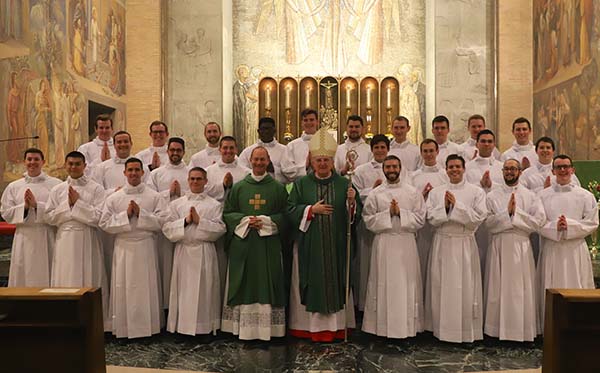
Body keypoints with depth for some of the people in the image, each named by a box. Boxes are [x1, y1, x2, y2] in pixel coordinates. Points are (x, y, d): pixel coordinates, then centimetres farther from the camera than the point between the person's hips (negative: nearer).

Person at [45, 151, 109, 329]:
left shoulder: (96, 189, -1)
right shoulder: (57, 190, 10)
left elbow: (98, 217, -9)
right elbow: (50, 217, 5)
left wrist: (77, 202, -9)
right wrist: (68, 204, -6)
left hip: (88, 240, -3)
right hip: (65, 240, 3)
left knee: (89, 281, 1)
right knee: (65, 282, 6)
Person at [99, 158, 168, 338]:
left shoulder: (154, 197, 3)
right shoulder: (114, 198, 8)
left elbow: (163, 221, -7)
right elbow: (105, 224, 0)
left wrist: (140, 213, -13)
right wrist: (126, 215, -10)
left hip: (146, 247, -1)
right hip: (123, 248, 1)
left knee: (146, 288, 2)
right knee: (123, 289, 3)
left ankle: (147, 328, 13)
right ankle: (123, 329, 13)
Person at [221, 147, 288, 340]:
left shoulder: (278, 188, 6)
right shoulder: (238, 187, 9)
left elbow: (285, 215, 2)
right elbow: (227, 213, 7)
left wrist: (265, 221, -12)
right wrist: (245, 220, -10)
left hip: (269, 245, -1)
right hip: (242, 244, 1)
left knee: (267, 285, 1)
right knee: (243, 285, 3)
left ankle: (268, 329, 9)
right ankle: (243, 328, 11)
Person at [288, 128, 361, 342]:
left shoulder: (344, 184, 6)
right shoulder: (301, 184, 5)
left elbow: (357, 214, 4)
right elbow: (290, 210, 0)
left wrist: (352, 201, -16)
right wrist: (311, 209, -12)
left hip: (336, 246, 1)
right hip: (309, 245, 0)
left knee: (335, 281, 4)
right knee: (312, 283, 3)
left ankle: (335, 326, 15)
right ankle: (311, 326, 14)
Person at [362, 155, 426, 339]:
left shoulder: (413, 192, 6)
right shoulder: (375, 194, 5)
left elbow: (420, 219, 0)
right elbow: (368, 220, -1)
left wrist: (401, 212, -12)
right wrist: (388, 213, -12)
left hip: (406, 243, 0)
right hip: (383, 243, 0)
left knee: (407, 285, 3)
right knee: (383, 284, 2)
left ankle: (408, 326, 14)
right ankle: (383, 326, 12)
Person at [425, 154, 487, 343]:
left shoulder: (476, 191, 3)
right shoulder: (436, 192, 8)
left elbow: (478, 218, -8)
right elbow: (431, 219, 0)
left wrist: (456, 205, -13)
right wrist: (444, 206, -15)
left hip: (465, 244, -2)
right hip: (442, 243, 2)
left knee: (465, 287, 1)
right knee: (442, 286, 4)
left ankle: (467, 330, 13)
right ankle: (442, 328, 16)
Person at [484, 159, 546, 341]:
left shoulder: (531, 196, 8)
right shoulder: (493, 196, 8)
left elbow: (538, 221, -6)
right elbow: (489, 222, -4)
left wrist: (516, 212, -11)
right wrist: (507, 212, -13)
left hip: (521, 246, 0)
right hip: (499, 245, 0)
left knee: (521, 288, 2)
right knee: (499, 287, 2)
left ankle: (522, 330, 12)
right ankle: (498, 328, 10)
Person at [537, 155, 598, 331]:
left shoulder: (585, 196, 5)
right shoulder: (543, 195, 5)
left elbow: (592, 222, -1)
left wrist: (569, 225, -12)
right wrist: (555, 227, -16)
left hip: (575, 250, 0)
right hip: (551, 249, 0)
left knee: (576, 291, 2)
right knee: (551, 291, 3)